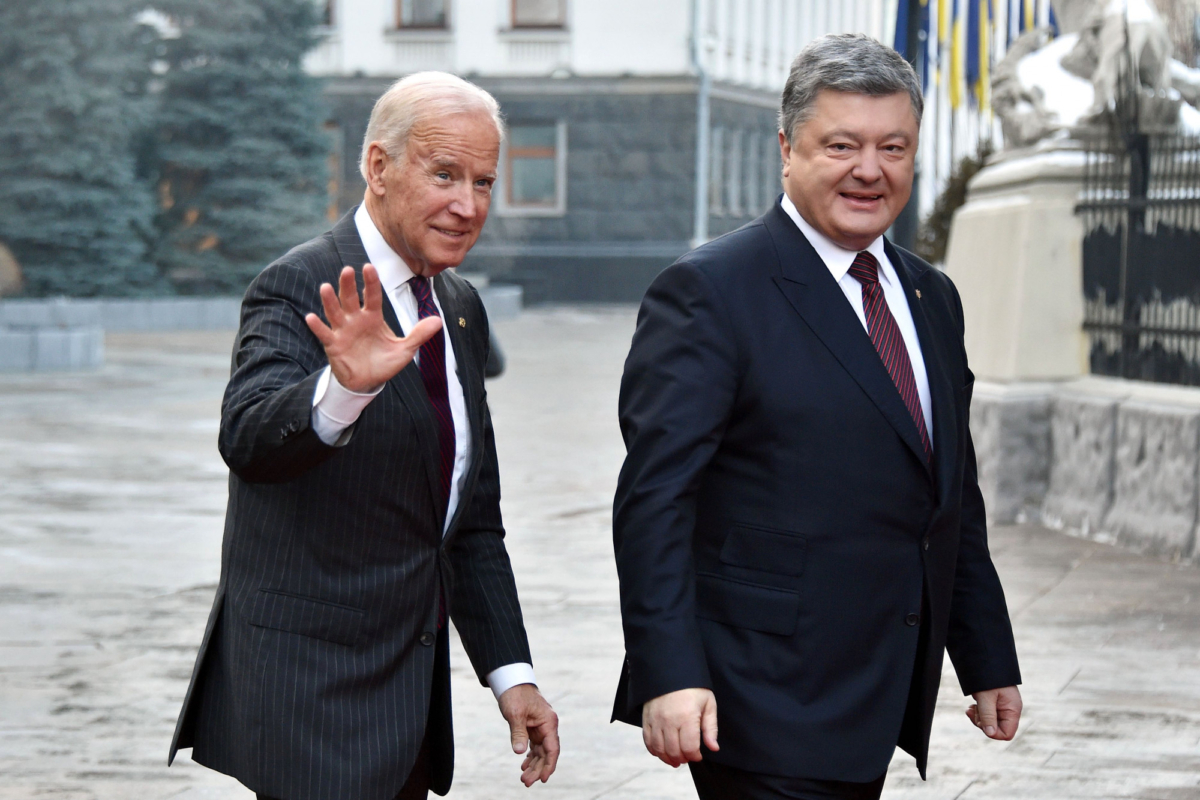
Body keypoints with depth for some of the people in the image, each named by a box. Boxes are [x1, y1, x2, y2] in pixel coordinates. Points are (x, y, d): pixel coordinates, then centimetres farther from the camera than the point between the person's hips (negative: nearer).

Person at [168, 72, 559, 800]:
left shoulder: (460, 309, 12)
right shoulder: (299, 290, -12)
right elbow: (248, 439, -32)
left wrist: (510, 672, 12)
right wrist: (344, 388, -51)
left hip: (410, 691, 8)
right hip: (311, 695, -8)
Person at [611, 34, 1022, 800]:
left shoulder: (932, 298, 15)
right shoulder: (708, 292, -8)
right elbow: (654, 497, -14)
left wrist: (988, 659, 20)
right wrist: (669, 673, -22)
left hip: (879, 701, 7)